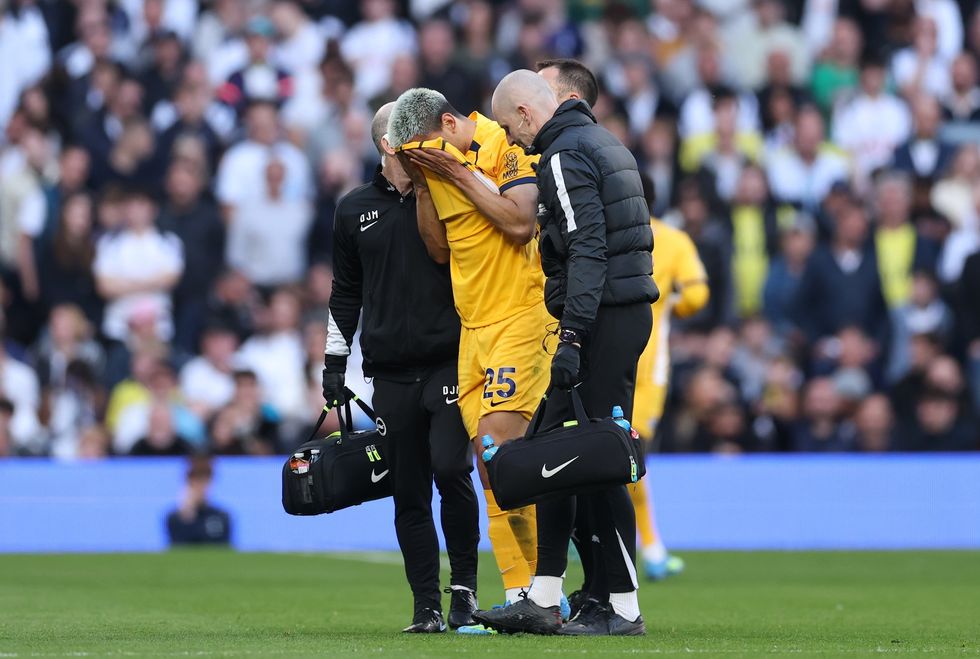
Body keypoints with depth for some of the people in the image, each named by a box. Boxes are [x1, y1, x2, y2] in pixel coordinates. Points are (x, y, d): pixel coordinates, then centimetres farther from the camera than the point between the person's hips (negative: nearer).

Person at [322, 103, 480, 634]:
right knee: (409, 495, 2)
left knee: (450, 469, -18)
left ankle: (464, 585, -1)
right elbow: (346, 291, 19)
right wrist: (334, 361, 15)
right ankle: (427, 606, 8)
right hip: (390, 372, 2)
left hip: (450, 362, -2)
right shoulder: (355, 209, 10)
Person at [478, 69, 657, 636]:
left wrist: (573, 337, -24)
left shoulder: (566, 154, -12)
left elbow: (587, 251, -21)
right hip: (629, 308, 10)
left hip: (603, 315, -10)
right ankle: (543, 601, 11)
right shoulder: (601, 140, 19)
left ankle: (624, 608, -4)